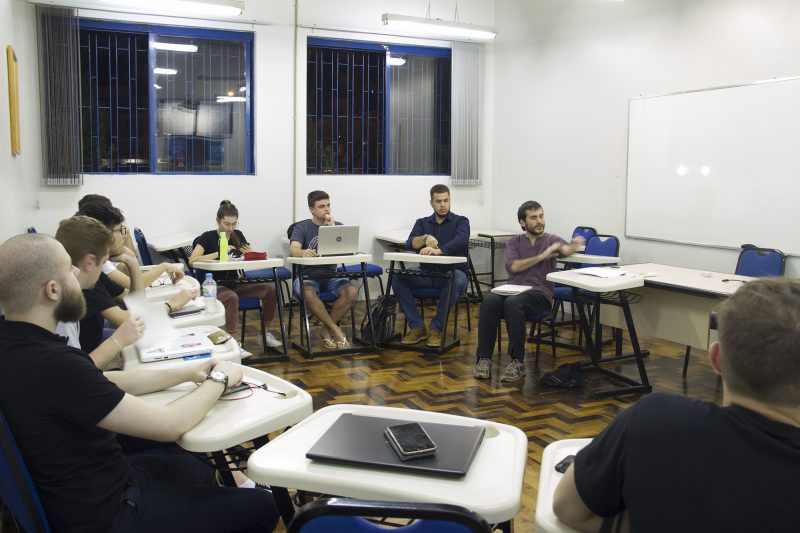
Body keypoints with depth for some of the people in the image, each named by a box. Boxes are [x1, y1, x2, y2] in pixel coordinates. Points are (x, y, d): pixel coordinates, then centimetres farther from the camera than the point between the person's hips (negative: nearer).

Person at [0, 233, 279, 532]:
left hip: (72, 488, 9)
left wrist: (186, 373, 4)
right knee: (261, 506, 5)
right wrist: (219, 379, -10)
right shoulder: (50, 364, -33)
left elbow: (103, 382, 8)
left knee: (199, 469, 30)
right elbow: (169, 425, -26)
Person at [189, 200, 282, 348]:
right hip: (214, 285, -5)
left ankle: (266, 333, 0)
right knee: (231, 297, -38)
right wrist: (219, 253, -27)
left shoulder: (237, 235, 9)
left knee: (270, 290, -14)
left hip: (234, 283, 5)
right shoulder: (208, 237, -5)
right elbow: (192, 261, -21)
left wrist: (250, 253, -18)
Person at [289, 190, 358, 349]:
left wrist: (332, 228, -14)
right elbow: (293, 250, -18)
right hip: (307, 276, -2)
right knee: (307, 294, -37)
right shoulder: (302, 227, 2)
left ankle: (326, 330, -12)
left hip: (330, 276, 3)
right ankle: (336, 330, -20)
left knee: (352, 291, -28)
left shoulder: (338, 225, 10)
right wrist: (303, 252, -41)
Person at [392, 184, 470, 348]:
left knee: (458, 280, -38)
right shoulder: (422, 222, 13)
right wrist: (426, 237, -28)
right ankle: (417, 327, -16)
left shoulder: (461, 221, 4)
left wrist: (438, 250, -38)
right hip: (426, 274, 3)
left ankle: (436, 328, -24)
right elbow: (411, 243, -6)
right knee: (398, 278, -22)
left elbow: (460, 241, -19)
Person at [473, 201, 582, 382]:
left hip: (539, 293, -2)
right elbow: (512, 267, 0)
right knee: (489, 301, -32)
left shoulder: (551, 240, 12)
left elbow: (566, 249, -12)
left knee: (512, 303, -37)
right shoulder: (513, 242, 18)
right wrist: (541, 256, -4)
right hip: (513, 289, 2)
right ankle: (484, 359, -29)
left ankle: (518, 362, -29)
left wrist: (574, 245, -35)